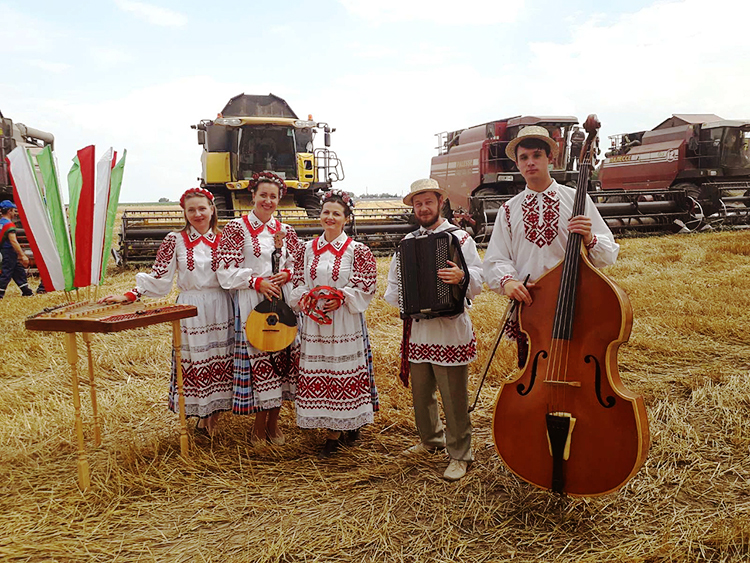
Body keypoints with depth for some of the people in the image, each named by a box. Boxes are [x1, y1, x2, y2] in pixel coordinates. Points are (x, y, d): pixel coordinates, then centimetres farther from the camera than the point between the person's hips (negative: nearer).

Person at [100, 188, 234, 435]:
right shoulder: (175, 240, -1)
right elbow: (158, 278, -2)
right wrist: (129, 296, -10)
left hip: (220, 310, 1)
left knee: (220, 361, 5)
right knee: (192, 362, 2)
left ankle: (212, 417, 22)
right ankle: (202, 417, 19)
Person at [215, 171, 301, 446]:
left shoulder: (285, 231, 12)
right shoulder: (236, 228, 0)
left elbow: (298, 266, 17)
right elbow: (225, 271, -5)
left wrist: (287, 274, -5)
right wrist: (257, 281, -15)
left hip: (283, 300, 4)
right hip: (251, 301, -4)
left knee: (283, 355, 6)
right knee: (258, 357, -2)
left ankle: (273, 422, 22)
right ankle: (259, 426, 14)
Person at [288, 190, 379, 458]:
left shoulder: (357, 250, -3)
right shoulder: (309, 249, 9)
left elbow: (365, 287, -7)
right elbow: (298, 284, 9)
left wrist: (340, 297, -18)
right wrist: (307, 301, -10)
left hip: (346, 322, -3)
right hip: (314, 321, 4)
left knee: (346, 372, 3)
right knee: (318, 374, 5)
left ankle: (352, 424, 23)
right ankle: (332, 433, 17)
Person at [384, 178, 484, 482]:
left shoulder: (459, 237, -2)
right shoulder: (408, 241, 14)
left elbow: (477, 278, -11)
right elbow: (395, 278, 20)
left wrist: (461, 276, -32)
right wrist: (396, 298, 1)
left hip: (450, 328, -5)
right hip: (417, 329, 5)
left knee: (453, 396, 0)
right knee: (421, 392, 17)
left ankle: (459, 455, 14)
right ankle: (431, 439, 38)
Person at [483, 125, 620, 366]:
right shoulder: (509, 210, 10)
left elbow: (609, 254, 4)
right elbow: (495, 260, 4)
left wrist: (589, 238, -17)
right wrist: (507, 281, -16)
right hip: (528, 309, 1)